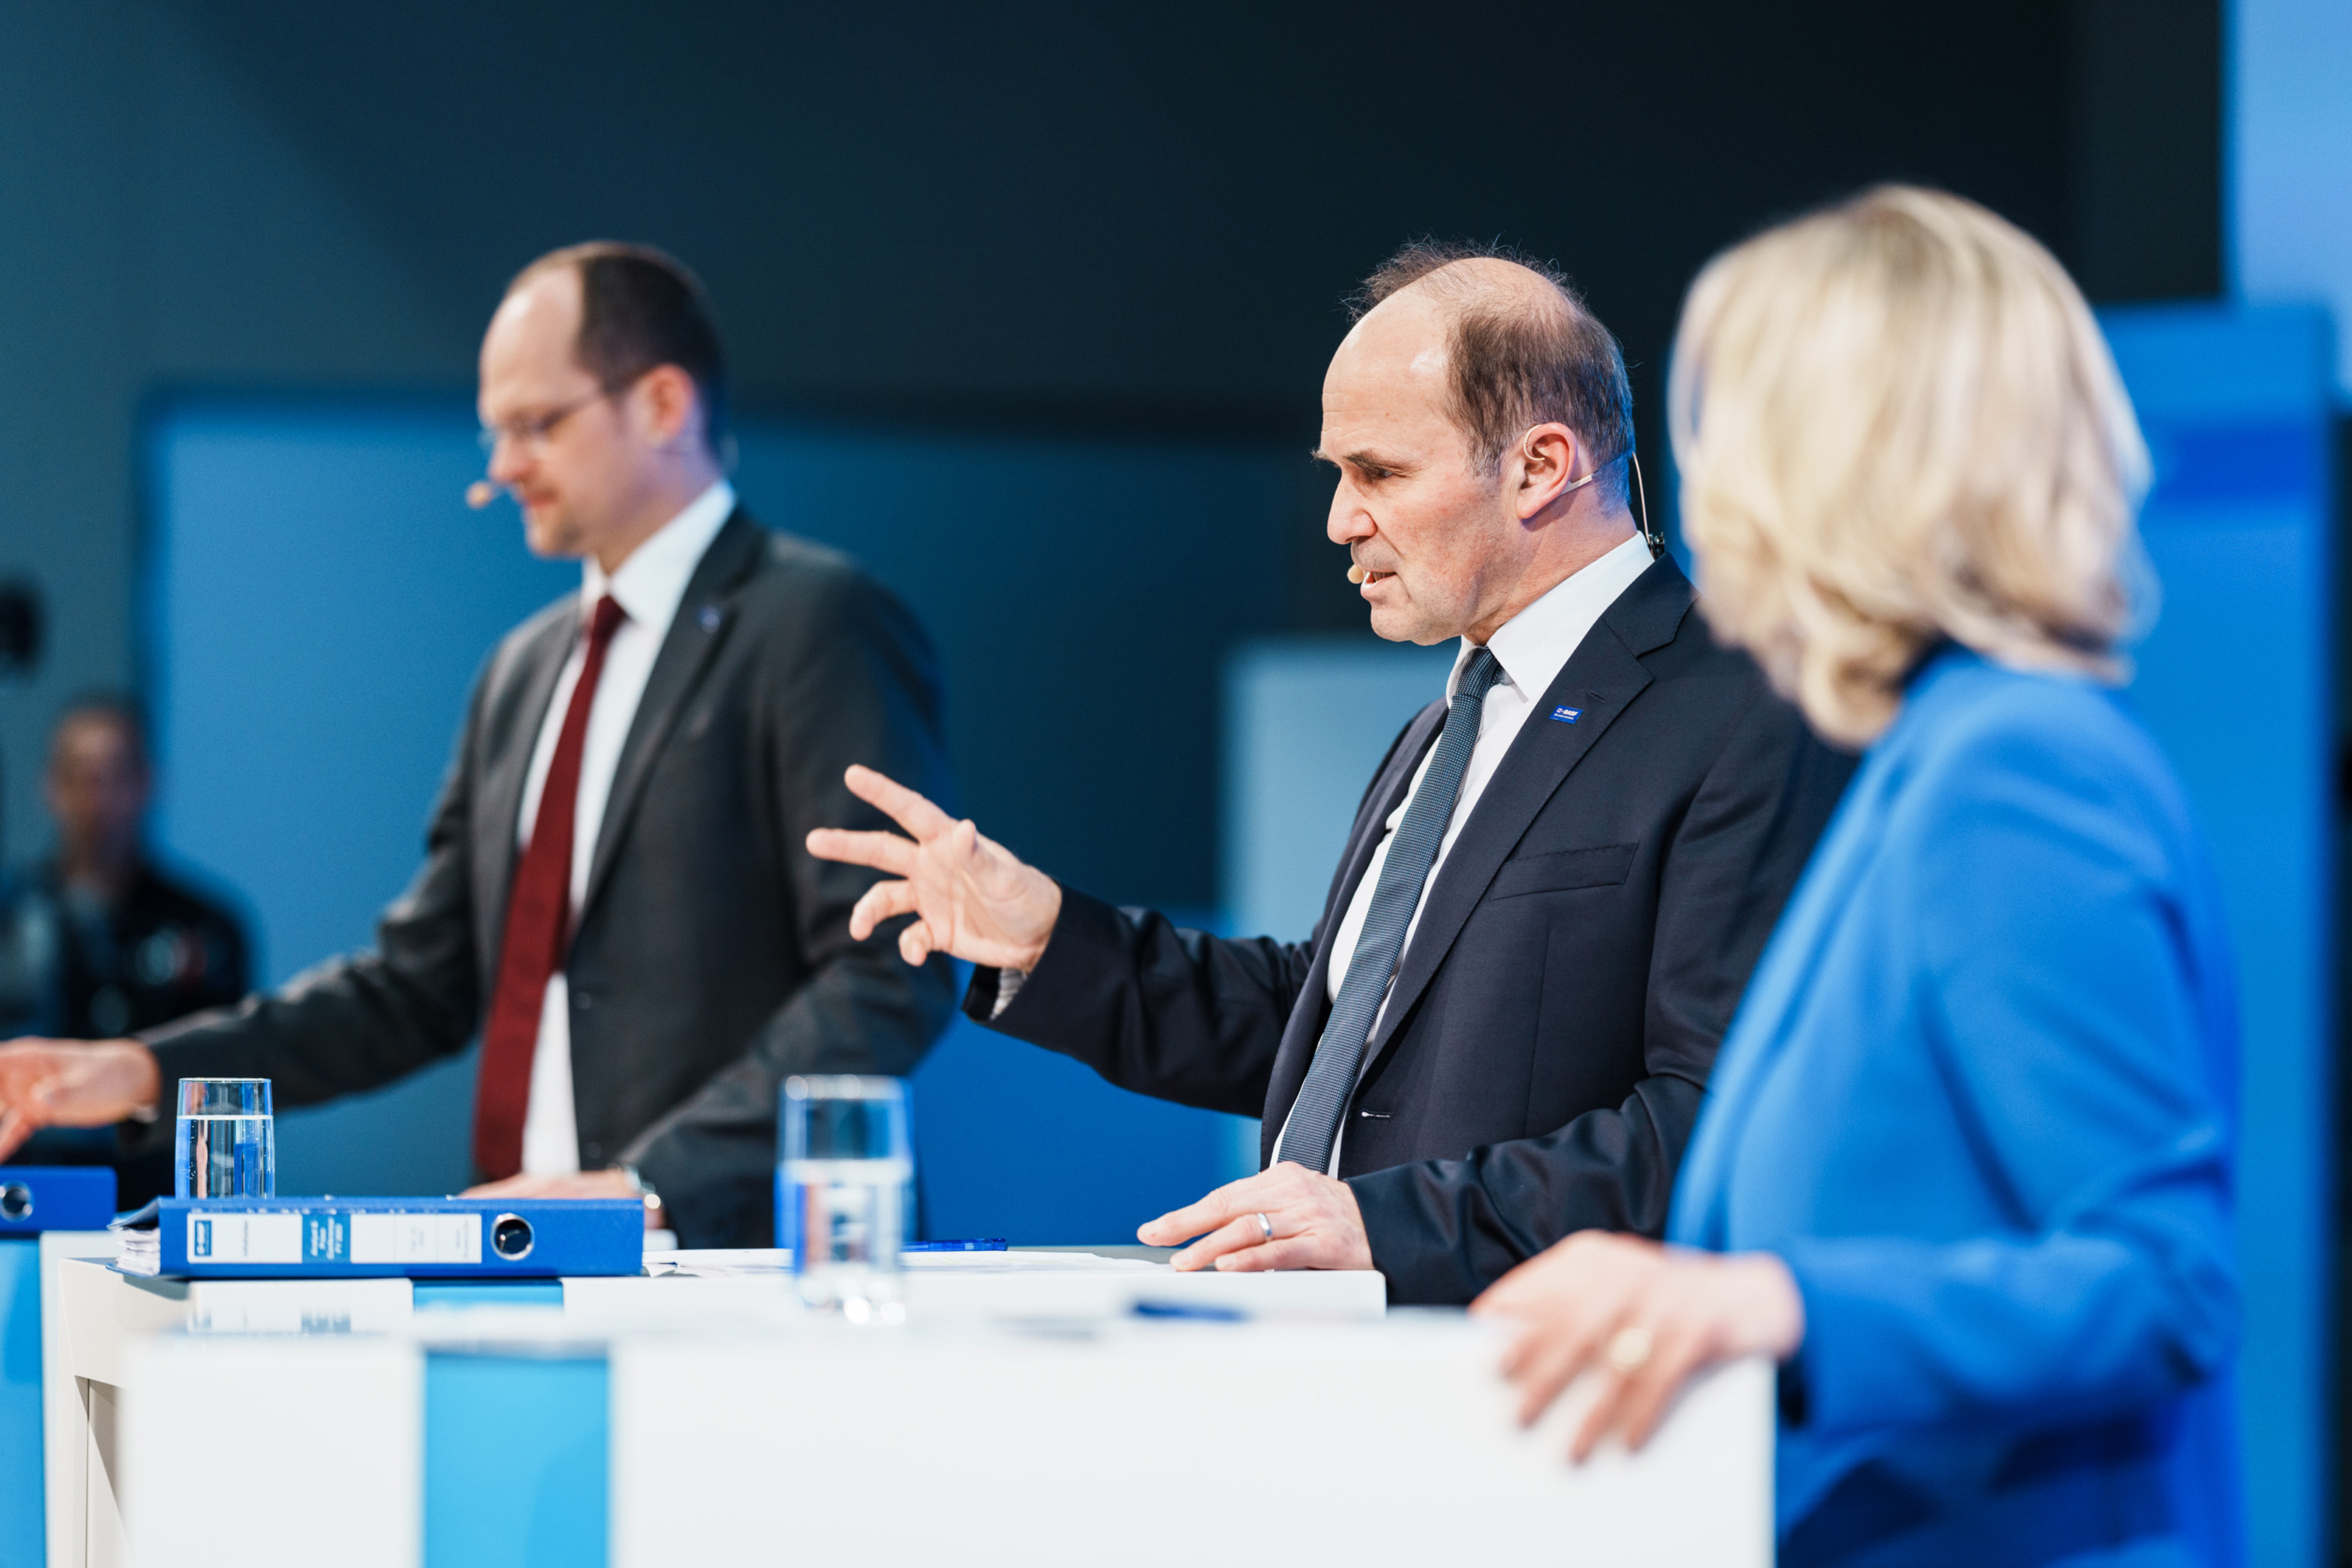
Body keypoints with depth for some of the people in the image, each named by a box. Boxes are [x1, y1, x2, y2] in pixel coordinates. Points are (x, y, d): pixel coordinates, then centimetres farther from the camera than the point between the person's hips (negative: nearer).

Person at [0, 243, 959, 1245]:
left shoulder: (821, 626, -4)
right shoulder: (524, 671, 21)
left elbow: (892, 981, -13)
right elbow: (419, 984, 22)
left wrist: (650, 1188, -20)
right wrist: (148, 1074, 11)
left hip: (734, 1271, -7)